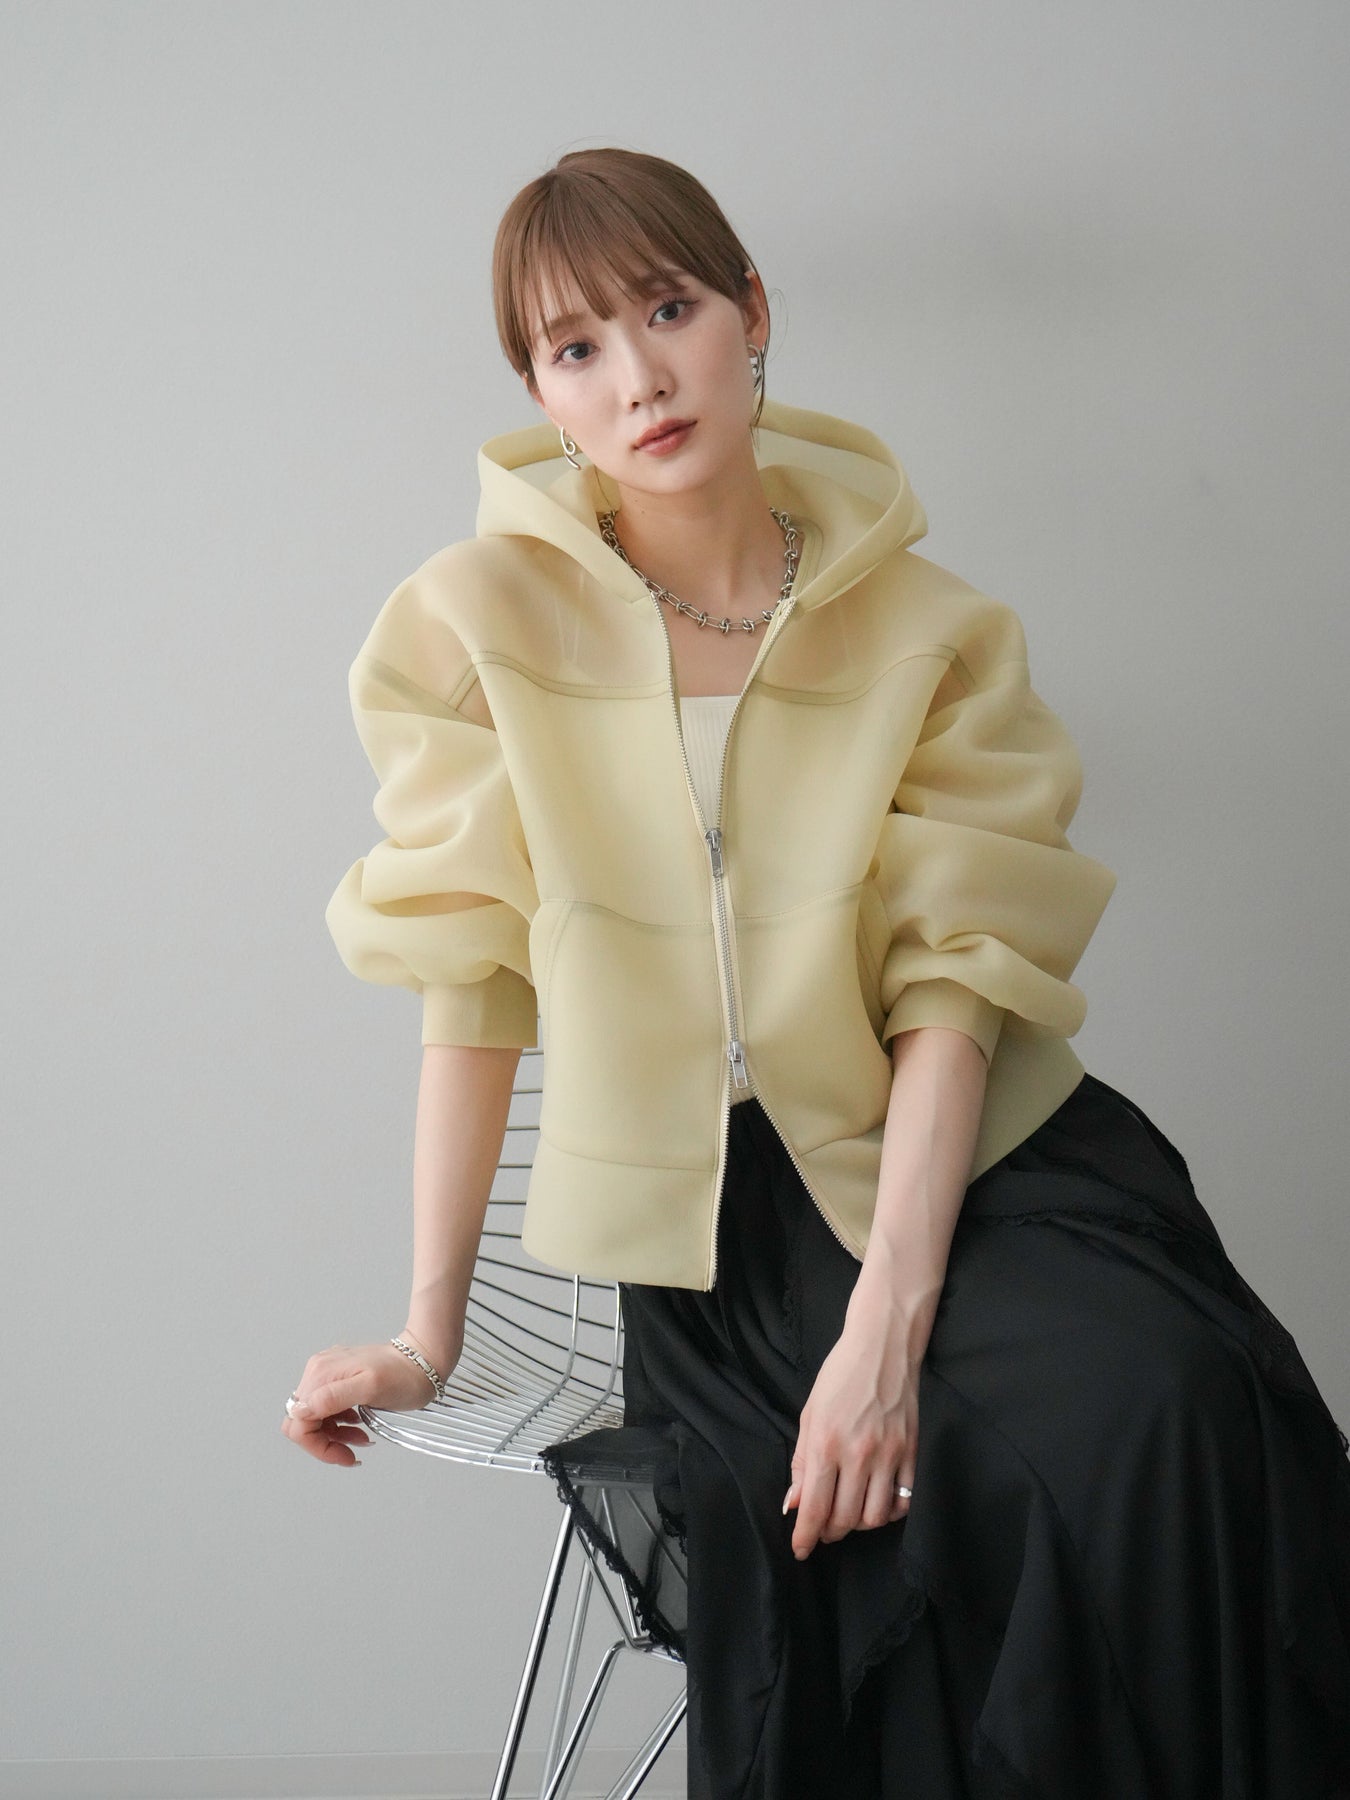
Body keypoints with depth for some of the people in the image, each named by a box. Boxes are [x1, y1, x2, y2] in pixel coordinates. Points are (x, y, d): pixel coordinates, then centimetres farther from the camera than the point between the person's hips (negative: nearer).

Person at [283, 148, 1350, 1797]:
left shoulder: (927, 629, 1)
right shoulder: (480, 620, -1)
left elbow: (950, 986, -7)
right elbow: (471, 982, -1)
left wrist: (887, 1324, -19)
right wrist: (430, 1329, -1)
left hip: (969, 1166, 1)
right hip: (708, 1226, -1)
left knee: (1171, 1411, -25)